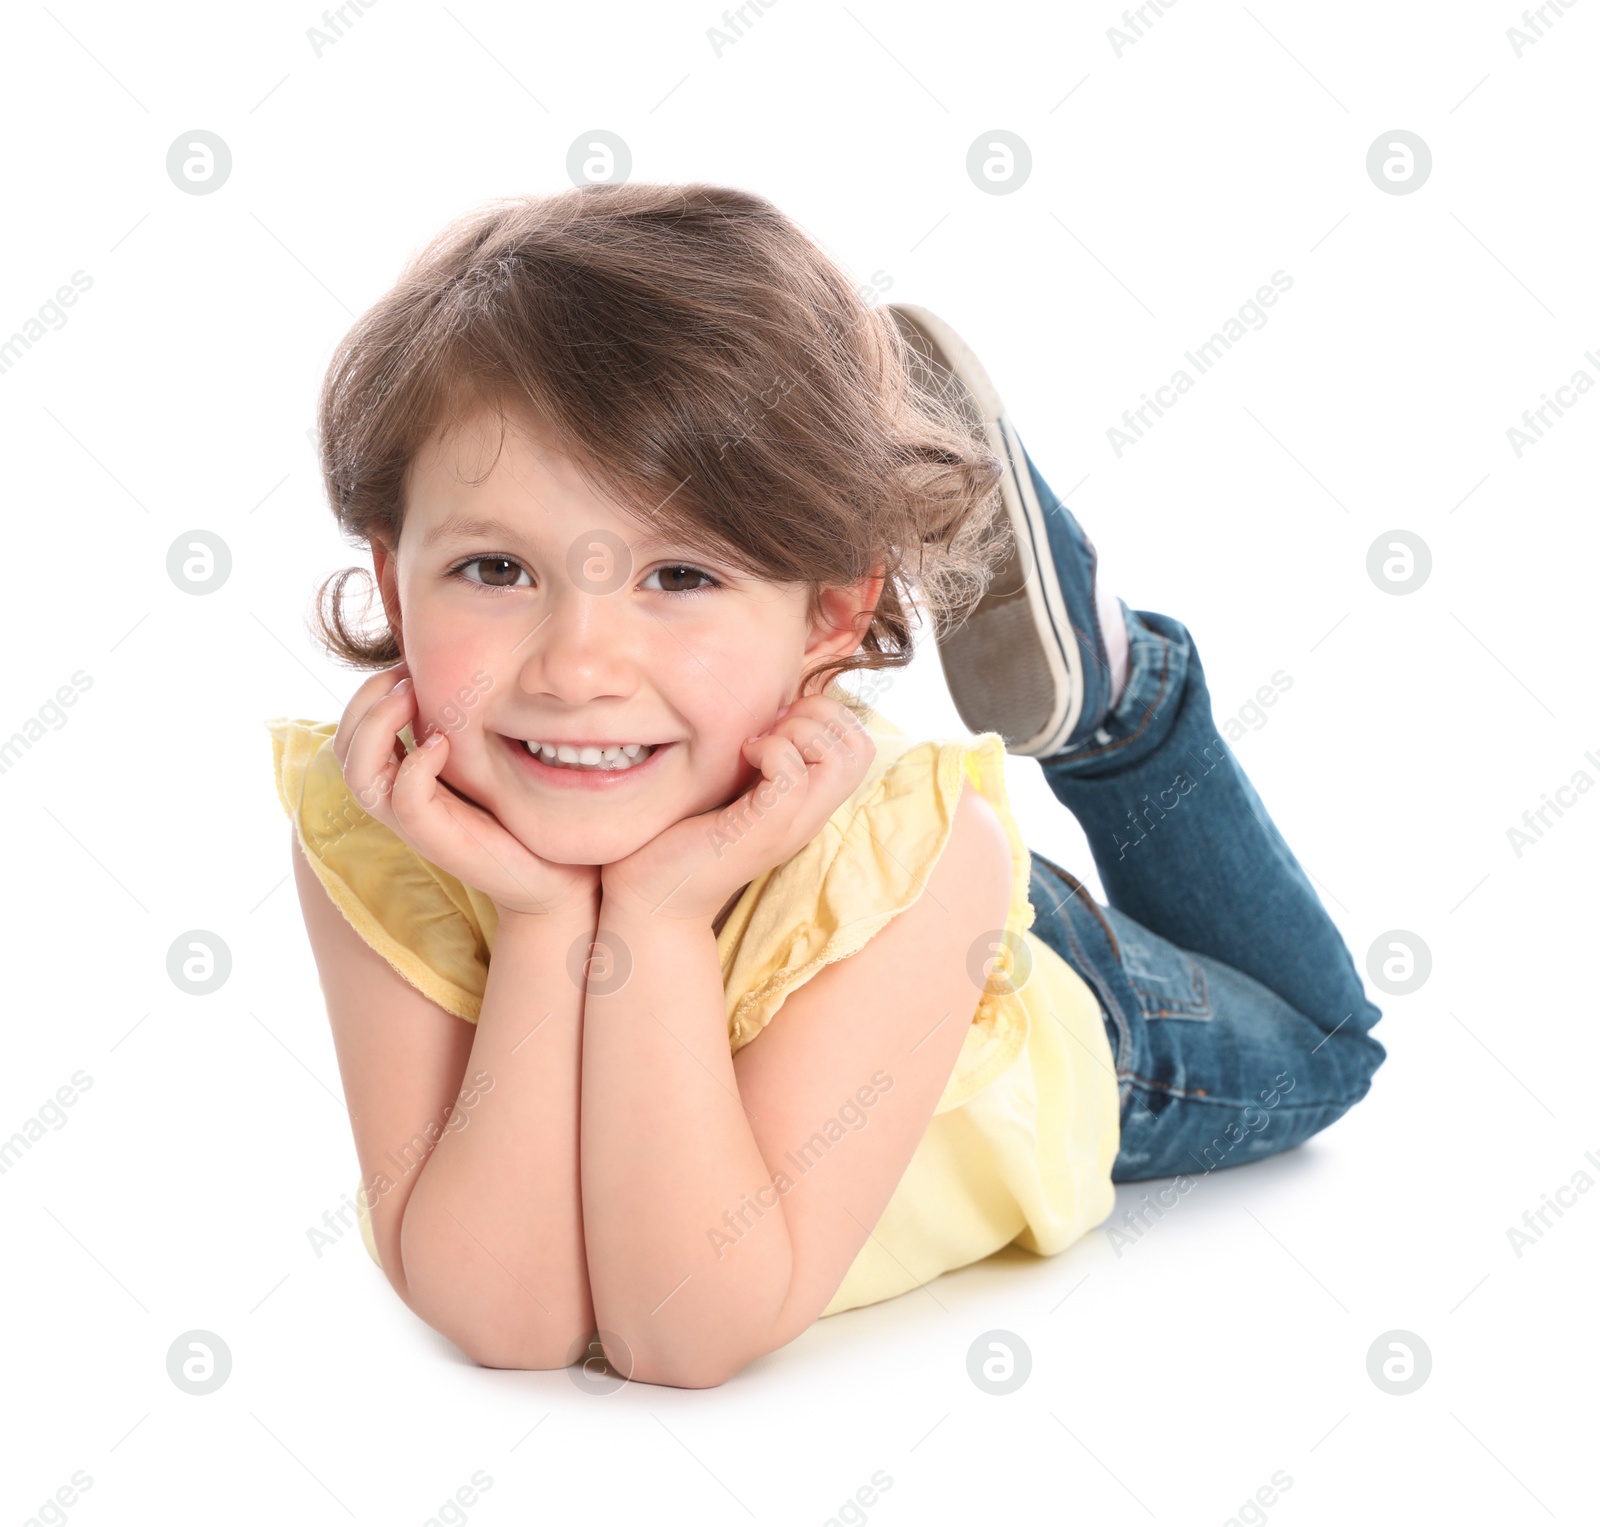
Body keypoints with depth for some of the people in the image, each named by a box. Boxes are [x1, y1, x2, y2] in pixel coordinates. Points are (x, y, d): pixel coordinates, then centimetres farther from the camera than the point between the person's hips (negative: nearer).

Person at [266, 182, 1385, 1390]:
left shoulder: (917, 855, -44)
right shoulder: (361, 831, -37)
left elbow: (687, 1337, -44)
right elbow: (506, 1320, -38)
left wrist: (656, 921, -53)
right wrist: (542, 925, -49)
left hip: (1054, 1023, 0)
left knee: (1313, 1046, 30)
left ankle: (1096, 671, 25)